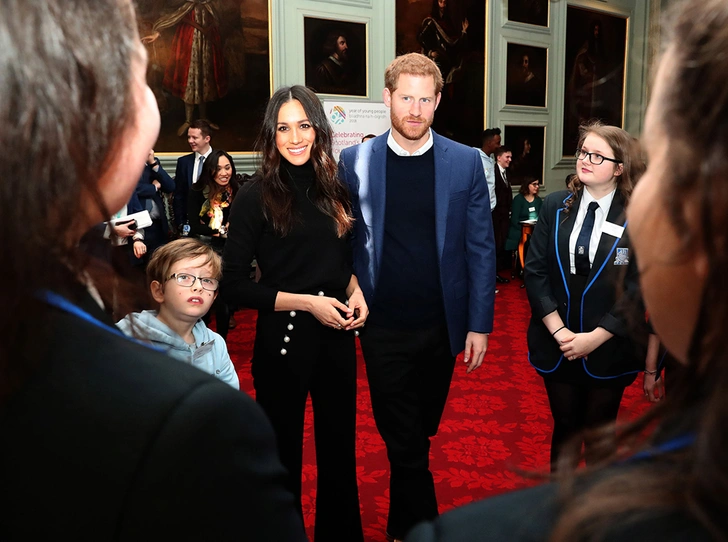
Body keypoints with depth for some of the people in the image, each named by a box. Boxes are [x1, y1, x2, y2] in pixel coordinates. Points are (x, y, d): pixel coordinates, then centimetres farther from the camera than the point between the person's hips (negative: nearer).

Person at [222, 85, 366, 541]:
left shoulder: (334, 189, 5)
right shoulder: (257, 196, -10)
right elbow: (234, 284, -11)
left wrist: (356, 292, -3)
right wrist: (307, 302, -17)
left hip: (337, 336, 5)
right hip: (283, 339, -5)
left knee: (340, 446, 17)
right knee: (284, 453, 11)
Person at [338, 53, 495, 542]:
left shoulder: (466, 162, -1)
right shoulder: (355, 161, -3)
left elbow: (481, 249, 0)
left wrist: (480, 324, -3)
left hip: (443, 325, 2)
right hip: (383, 329, -2)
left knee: (420, 433, 19)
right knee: (405, 444, 4)